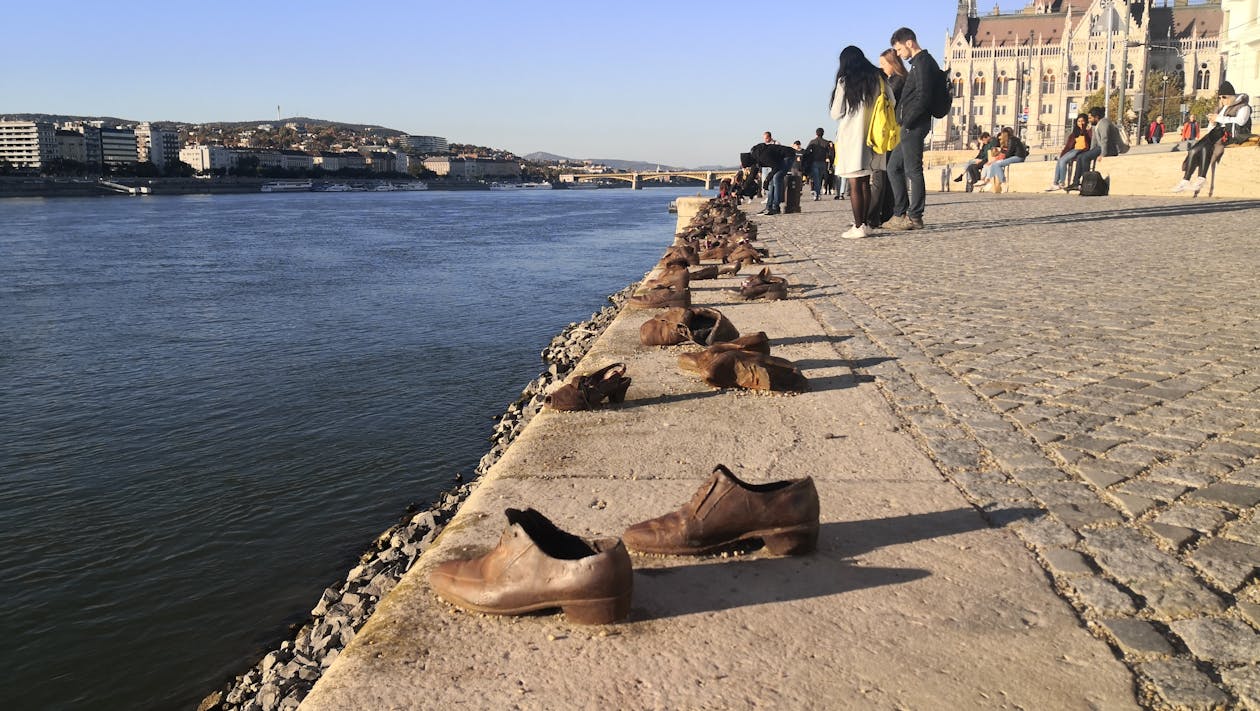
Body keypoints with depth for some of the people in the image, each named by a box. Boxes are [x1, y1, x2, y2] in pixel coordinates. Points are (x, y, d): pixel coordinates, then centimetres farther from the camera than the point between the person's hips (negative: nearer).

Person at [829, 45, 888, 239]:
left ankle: (858, 227, -8)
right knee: (865, 183, 11)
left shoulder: (844, 81, -5)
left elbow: (836, 113, -3)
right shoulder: (877, 78, 8)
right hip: (870, 135, 5)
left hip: (851, 136, -5)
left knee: (855, 184, -5)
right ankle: (865, 224, 11)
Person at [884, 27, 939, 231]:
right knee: (894, 167, 13)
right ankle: (900, 214, 14)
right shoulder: (919, 63, 21)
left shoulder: (922, 63, -11)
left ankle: (914, 217, -4)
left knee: (913, 170, -7)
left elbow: (922, 97, -20)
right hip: (910, 127, 10)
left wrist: (906, 121, -17)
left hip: (913, 126, -10)